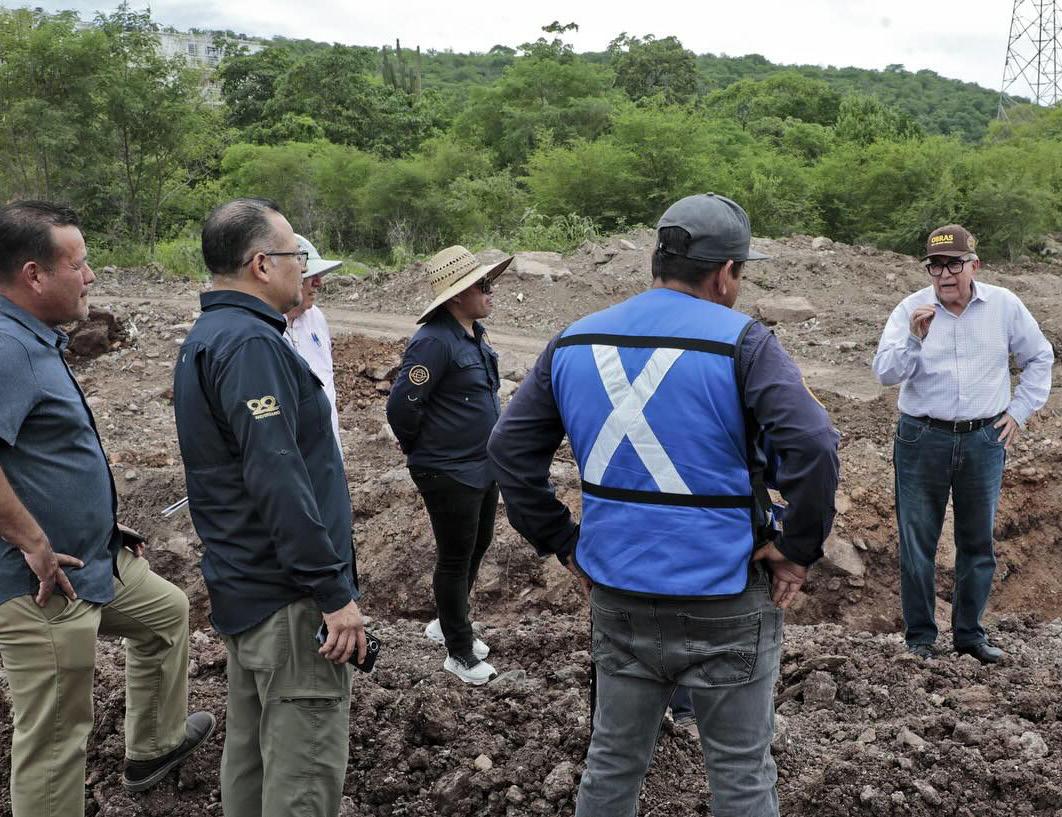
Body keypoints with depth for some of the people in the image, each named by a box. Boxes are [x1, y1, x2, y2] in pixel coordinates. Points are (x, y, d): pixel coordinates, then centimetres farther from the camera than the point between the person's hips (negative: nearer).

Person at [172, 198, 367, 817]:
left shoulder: (207, 337, 13)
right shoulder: (250, 342, -19)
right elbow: (278, 480, -26)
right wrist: (335, 593, -22)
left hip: (242, 584, 10)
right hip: (288, 593, -10)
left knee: (251, 752, 20)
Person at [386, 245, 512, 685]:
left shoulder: (475, 332, 7)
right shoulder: (434, 341, -23)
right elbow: (401, 404, -25)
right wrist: (421, 451, -9)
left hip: (484, 466, 9)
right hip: (450, 474, -9)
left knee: (477, 546, 22)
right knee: (456, 559, 5)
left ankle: (449, 623, 42)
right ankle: (459, 652, 21)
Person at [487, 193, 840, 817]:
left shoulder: (573, 343, 3)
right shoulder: (742, 343, -13)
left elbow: (510, 449, 6)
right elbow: (813, 447, -24)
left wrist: (563, 544, 9)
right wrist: (799, 550, -11)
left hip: (616, 597, 5)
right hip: (725, 602, -4)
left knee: (613, 762, 20)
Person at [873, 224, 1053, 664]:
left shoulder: (1005, 306, 0)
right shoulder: (911, 309, -5)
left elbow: (1039, 357, 13)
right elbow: (885, 372, -13)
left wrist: (1020, 410, 6)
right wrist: (914, 338, -29)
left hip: (985, 441, 2)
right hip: (922, 439, -2)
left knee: (978, 544, 11)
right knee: (917, 543, 4)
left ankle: (969, 633, 26)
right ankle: (919, 636, 16)